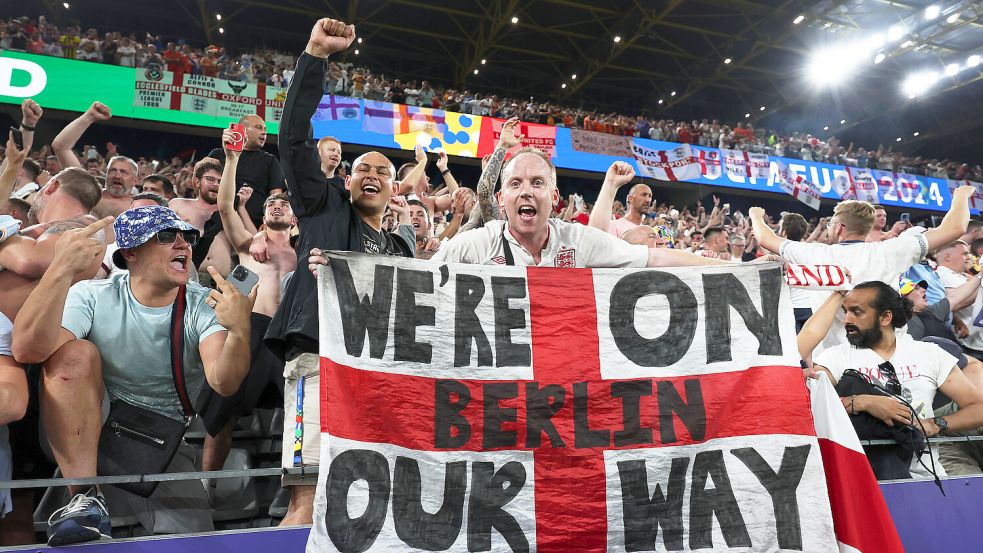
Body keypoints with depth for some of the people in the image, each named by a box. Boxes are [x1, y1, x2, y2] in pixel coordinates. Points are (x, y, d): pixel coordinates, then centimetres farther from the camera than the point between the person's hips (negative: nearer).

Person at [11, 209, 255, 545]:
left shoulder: (204, 306, -9)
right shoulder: (93, 297, -9)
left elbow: (223, 383, -25)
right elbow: (27, 350, -28)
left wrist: (240, 332, -46)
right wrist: (62, 269, -39)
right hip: (78, 437, 0)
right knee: (75, 353, -25)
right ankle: (86, 500, -21)